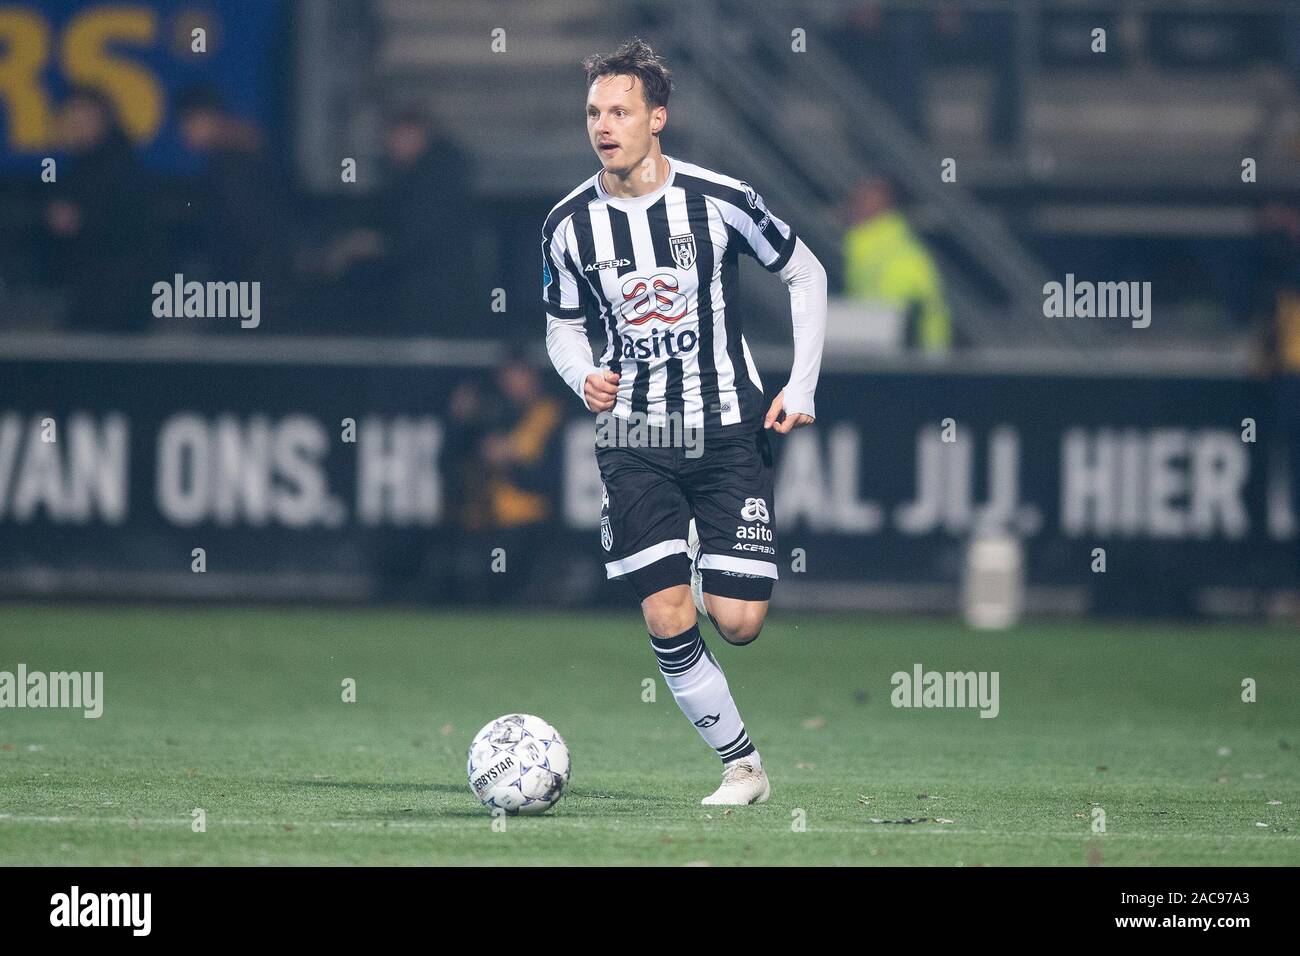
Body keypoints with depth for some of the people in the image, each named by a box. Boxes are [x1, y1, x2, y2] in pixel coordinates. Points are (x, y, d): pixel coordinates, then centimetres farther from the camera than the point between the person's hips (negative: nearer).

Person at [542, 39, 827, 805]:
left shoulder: (719, 199, -9)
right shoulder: (572, 224, -2)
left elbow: (806, 274, 4)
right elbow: (564, 326, 12)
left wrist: (802, 387, -3)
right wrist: (583, 376, -11)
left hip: (729, 432, -2)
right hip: (635, 440, 2)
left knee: (738, 622, -9)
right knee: (667, 624, -9)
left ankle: (710, 575, 28)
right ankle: (742, 765, 7)